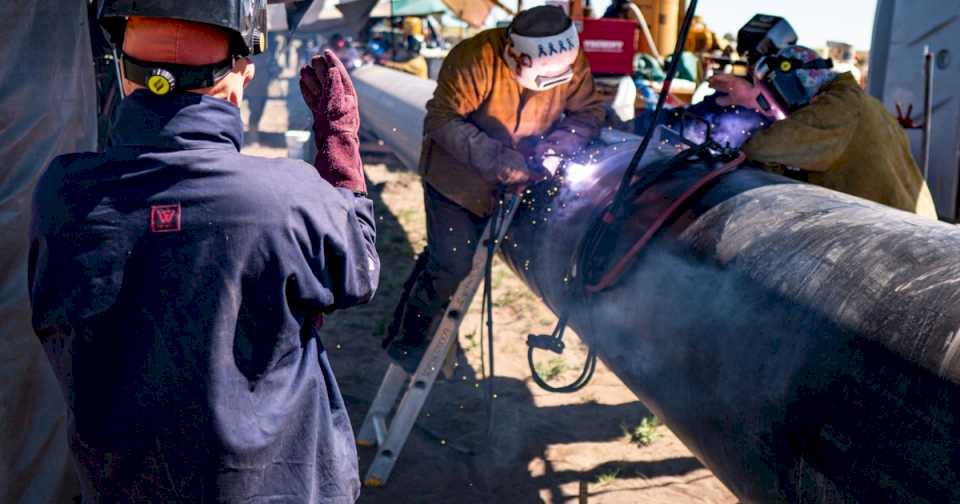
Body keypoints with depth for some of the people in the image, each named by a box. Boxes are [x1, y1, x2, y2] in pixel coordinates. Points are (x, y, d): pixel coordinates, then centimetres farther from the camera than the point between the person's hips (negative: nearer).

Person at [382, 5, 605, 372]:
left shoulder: (570, 60, -16)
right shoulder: (477, 59, -31)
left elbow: (589, 110, -5)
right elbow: (443, 121, -29)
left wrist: (557, 143, -24)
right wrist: (499, 159, -36)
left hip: (507, 178, 6)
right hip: (456, 173, -5)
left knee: (469, 259, 17)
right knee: (451, 267, -10)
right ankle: (405, 341, 13)